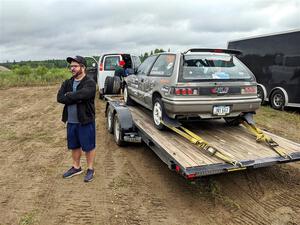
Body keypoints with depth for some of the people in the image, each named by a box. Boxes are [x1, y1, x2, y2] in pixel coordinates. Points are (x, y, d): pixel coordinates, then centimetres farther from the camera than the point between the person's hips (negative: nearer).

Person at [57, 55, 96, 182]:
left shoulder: (90, 83, -12)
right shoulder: (67, 83, 8)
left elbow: (80, 95, -30)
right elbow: (59, 98, -7)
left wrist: (68, 96, -12)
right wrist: (76, 98, -19)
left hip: (86, 121, -6)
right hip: (71, 121, 6)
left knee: (89, 146, 6)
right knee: (74, 146, 18)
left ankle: (90, 169, 23)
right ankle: (76, 167, 36)